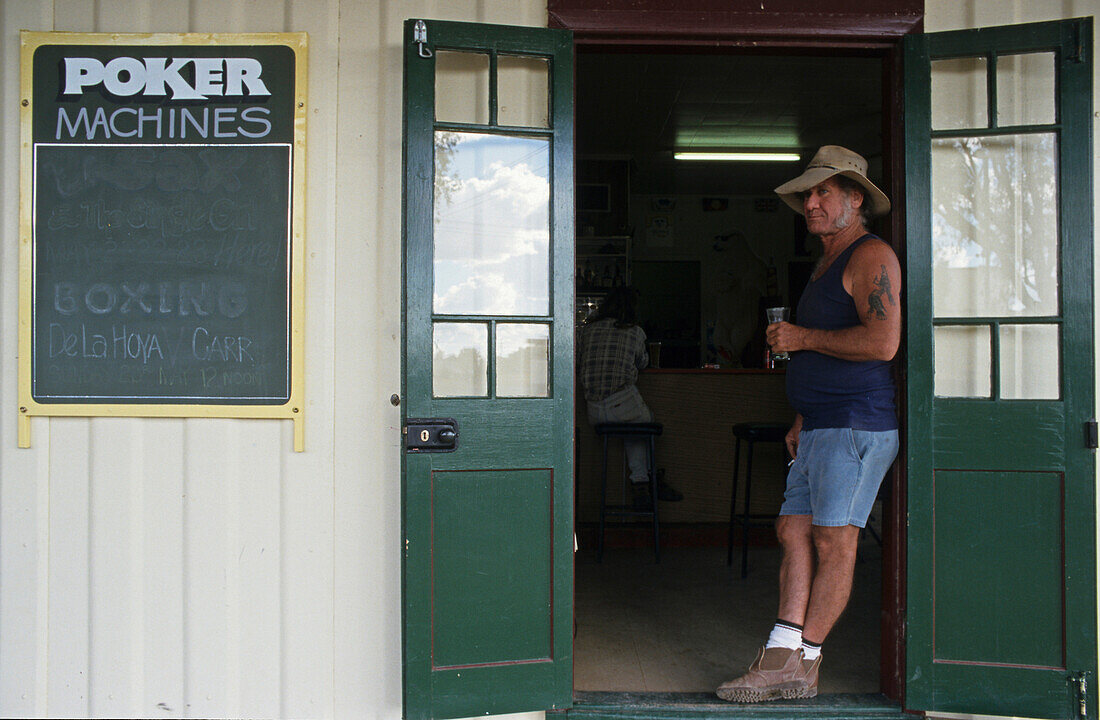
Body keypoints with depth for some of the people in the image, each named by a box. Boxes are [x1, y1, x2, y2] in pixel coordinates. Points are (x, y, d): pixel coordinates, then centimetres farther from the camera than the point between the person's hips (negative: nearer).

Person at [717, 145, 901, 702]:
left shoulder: (872, 256, -9)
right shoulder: (828, 264, 22)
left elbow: (882, 342, -23)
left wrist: (801, 337, -13)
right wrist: (802, 421, 20)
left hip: (856, 426, -10)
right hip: (822, 429, 10)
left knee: (834, 543, -4)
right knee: (793, 531, 3)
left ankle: (805, 662, 2)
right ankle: (782, 658, 2)